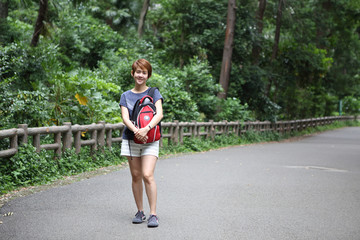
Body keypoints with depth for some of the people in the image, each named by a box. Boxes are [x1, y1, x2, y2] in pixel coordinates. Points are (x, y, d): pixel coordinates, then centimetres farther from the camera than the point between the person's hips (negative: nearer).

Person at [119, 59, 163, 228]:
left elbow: (159, 114, -10)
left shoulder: (154, 93, 4)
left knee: (147, 175, -14)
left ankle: (153, 214, -10)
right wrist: (135, 130, -23)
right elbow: (125, 117, -3)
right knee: (136, 176, 5)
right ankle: (140, 212, 16)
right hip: (131, 139, 3)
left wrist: (146, 129, -26)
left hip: (150, 140, -2)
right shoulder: (126, 96, 9)